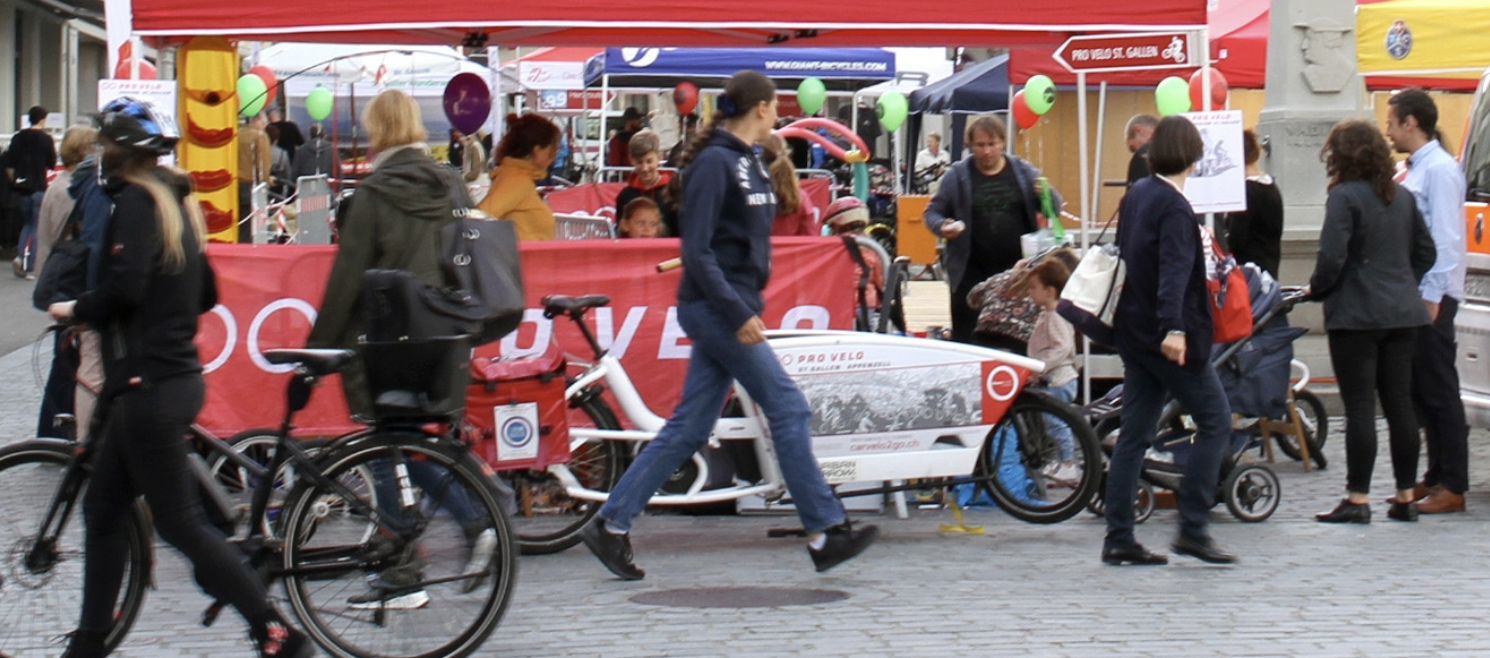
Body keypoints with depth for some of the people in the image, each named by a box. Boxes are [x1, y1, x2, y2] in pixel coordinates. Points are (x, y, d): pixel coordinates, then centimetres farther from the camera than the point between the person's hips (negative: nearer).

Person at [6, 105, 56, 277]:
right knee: (37, 227, 2)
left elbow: (9, 166, 3)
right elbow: (52, 163, -5)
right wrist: (54, 152, 12)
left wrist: (14, 182, 14)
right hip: (39, 188, -4)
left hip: (21, 187, 4)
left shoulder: (18, 137, 4)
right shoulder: (45, 139, -8)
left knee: (27, 223, 20)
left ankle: (20, 257, 0)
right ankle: (30, 268, 0)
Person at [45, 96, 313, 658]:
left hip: (149, 384, -10)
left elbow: (124, 285, -26)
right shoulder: (176, 200, 15)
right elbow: (205, 294, 20)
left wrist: (75, 310, -10)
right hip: (175, 374, 10)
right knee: (101, 510, 15)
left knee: (179, 522, -6)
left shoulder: (136, 200, -13)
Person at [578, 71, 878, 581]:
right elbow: (696, 250, -19)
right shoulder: (713, 163, -13)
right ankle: (825, 533, -1)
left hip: (734, 306, 10)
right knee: (788, 408, -7)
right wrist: (738, 313, -22)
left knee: (689, 428, 8)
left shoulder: (749, 163, 15)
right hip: (716, 307, -10)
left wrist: (749, 305, 14)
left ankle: (611, 525, 12)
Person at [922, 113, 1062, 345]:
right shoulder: (957, 176, 3)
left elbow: (1054, 207, 9)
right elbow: (933, 212, 7)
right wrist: (941, 226, -16)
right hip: (972, 274, -1)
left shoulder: (1023, 171, 7)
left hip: (1017, 272, 1)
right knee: (967, 340, 0)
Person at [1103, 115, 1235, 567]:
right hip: (1170, 338, -9)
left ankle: (1118, 539, 6)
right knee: (1215, 421, 1)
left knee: (1134, 434, 8)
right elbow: (1174, 271, -28)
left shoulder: (1136, 195, 10)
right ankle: (1193, 529, -3)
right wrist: (1174, 329, -38)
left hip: (1135, 332, 9)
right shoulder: (1174, 207, -15)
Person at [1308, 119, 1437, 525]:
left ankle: (1358, 499, -2)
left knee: (1359, 407, -4)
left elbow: (1331, 258, -18)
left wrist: (1316, 290, -2)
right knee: (1399, 404, 9)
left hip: (1356, 314, -7)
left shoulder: (1345, 197, -11)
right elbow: (1425, 251, 16)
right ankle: (1406, 497, 14)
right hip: (1401, 315, 7)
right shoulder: (1402, 196, 11)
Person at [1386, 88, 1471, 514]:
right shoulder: (1415, 168, 15)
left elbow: (1445, 238, -17)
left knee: (1439, 391, -5)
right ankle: (1436, 477, 19)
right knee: (1420, 390, 12)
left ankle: (1452, 487, -1)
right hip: (1412, 294, 9)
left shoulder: (1439, 169, -12)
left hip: (1431, 297, -9)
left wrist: (1431, 297, -19)